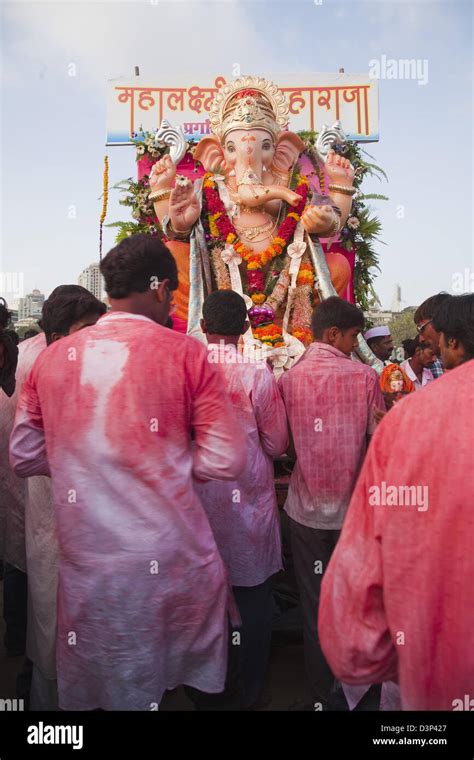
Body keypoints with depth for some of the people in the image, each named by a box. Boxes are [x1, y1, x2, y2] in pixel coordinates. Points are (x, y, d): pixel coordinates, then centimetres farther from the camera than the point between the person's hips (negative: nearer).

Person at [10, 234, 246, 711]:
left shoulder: (53, 358, -2)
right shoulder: (185, 353, -11)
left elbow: (24, 457, 6)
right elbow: (225, 461, -12)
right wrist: (169, 462, 5)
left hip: (87, 560, 3)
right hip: (175, 559, -2)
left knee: (98, 686, 22)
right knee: (198, 676, 21)